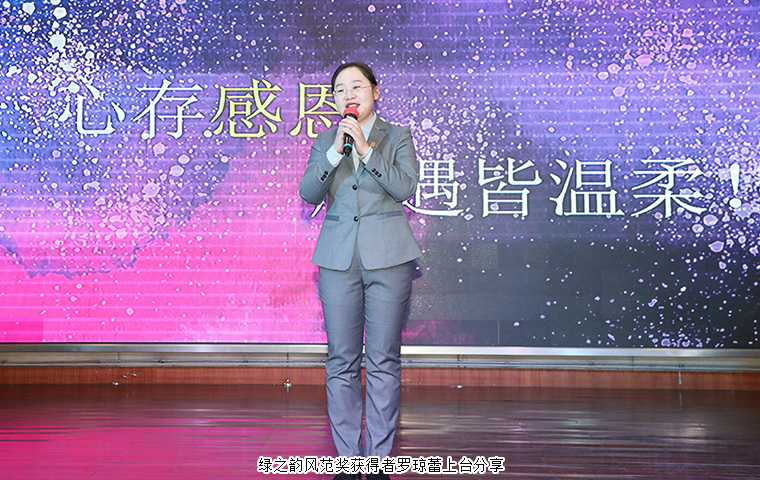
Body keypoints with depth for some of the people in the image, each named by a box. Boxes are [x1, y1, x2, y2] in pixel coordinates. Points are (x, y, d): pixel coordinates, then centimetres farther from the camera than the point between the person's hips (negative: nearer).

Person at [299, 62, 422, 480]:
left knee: (384, 361, -1)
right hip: (339, 258, 2)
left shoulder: (397, 137, 7)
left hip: (388, 257, -2)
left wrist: (366, 148, -14)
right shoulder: (324, 143, 13)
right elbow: (308, 193, -1)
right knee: (341, 362, 2)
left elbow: (404, 188, -9)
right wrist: (335, 151, -13)